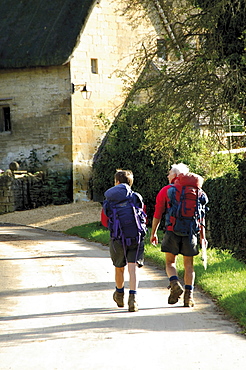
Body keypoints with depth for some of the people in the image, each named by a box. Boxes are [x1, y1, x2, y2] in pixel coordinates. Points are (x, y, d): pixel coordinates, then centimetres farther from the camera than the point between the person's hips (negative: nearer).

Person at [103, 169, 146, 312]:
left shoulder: (111, 200, 2)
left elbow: (105, 221, 4)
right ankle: (133, 298, -24)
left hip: (118, 238, 0)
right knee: (133, 267, -6)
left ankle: (120, 295, 40)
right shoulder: (137, 198, 3)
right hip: (136, 237, 0)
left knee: (119, 268, 19)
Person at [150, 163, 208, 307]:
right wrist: (202, 236, 10)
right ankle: (189, 296, 1)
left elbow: (158, 214, 1)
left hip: (172, 231, -2)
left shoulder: (165, 191, 3)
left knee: (170, 263, 9)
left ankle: (175, 284, -18)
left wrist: (153, 233, 9)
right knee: (189, 264, 7)